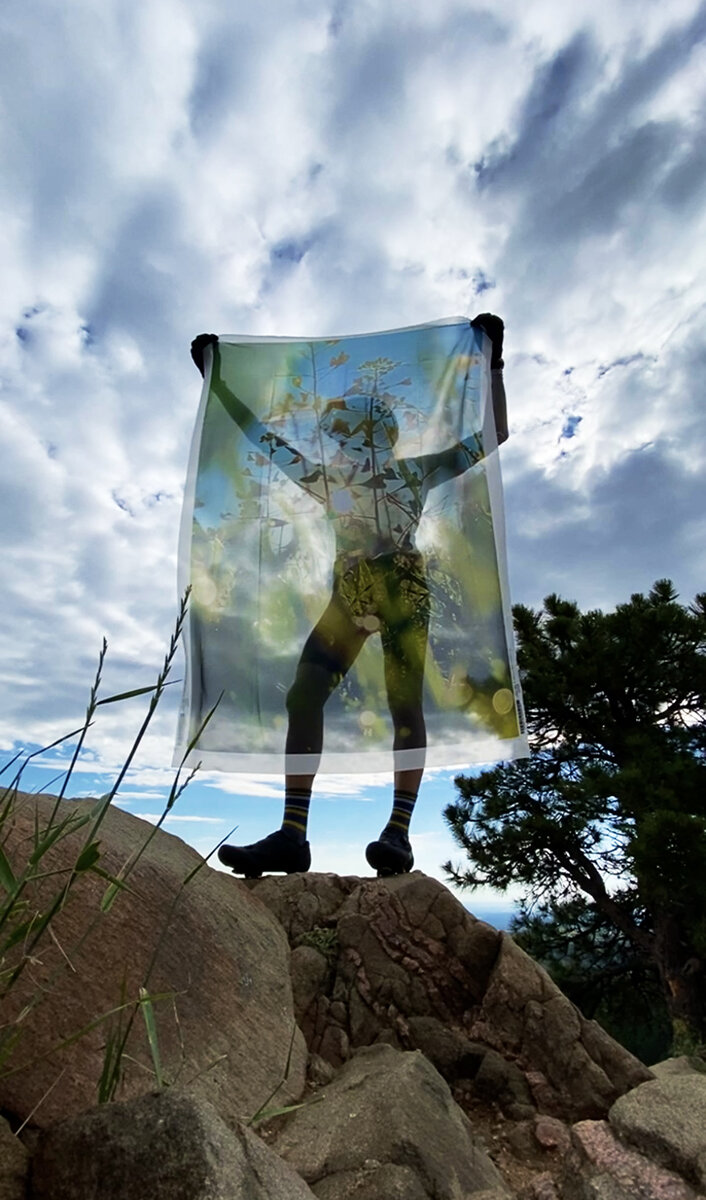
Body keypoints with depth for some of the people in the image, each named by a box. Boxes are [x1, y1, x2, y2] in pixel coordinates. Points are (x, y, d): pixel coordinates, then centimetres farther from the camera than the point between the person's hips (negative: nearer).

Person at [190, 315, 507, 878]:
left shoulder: (415, 471, 18)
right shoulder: (329, 477, 26)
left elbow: (493, 434, 20)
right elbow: (262, 436, 29)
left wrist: (493, 362, 19)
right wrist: (217, 382, 32)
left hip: (402, 583, -3)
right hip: (349, 592, 4)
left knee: (404, 701, -11)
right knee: (303, 695, -11)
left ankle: (398, 834, -10)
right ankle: (292, 835, -11)